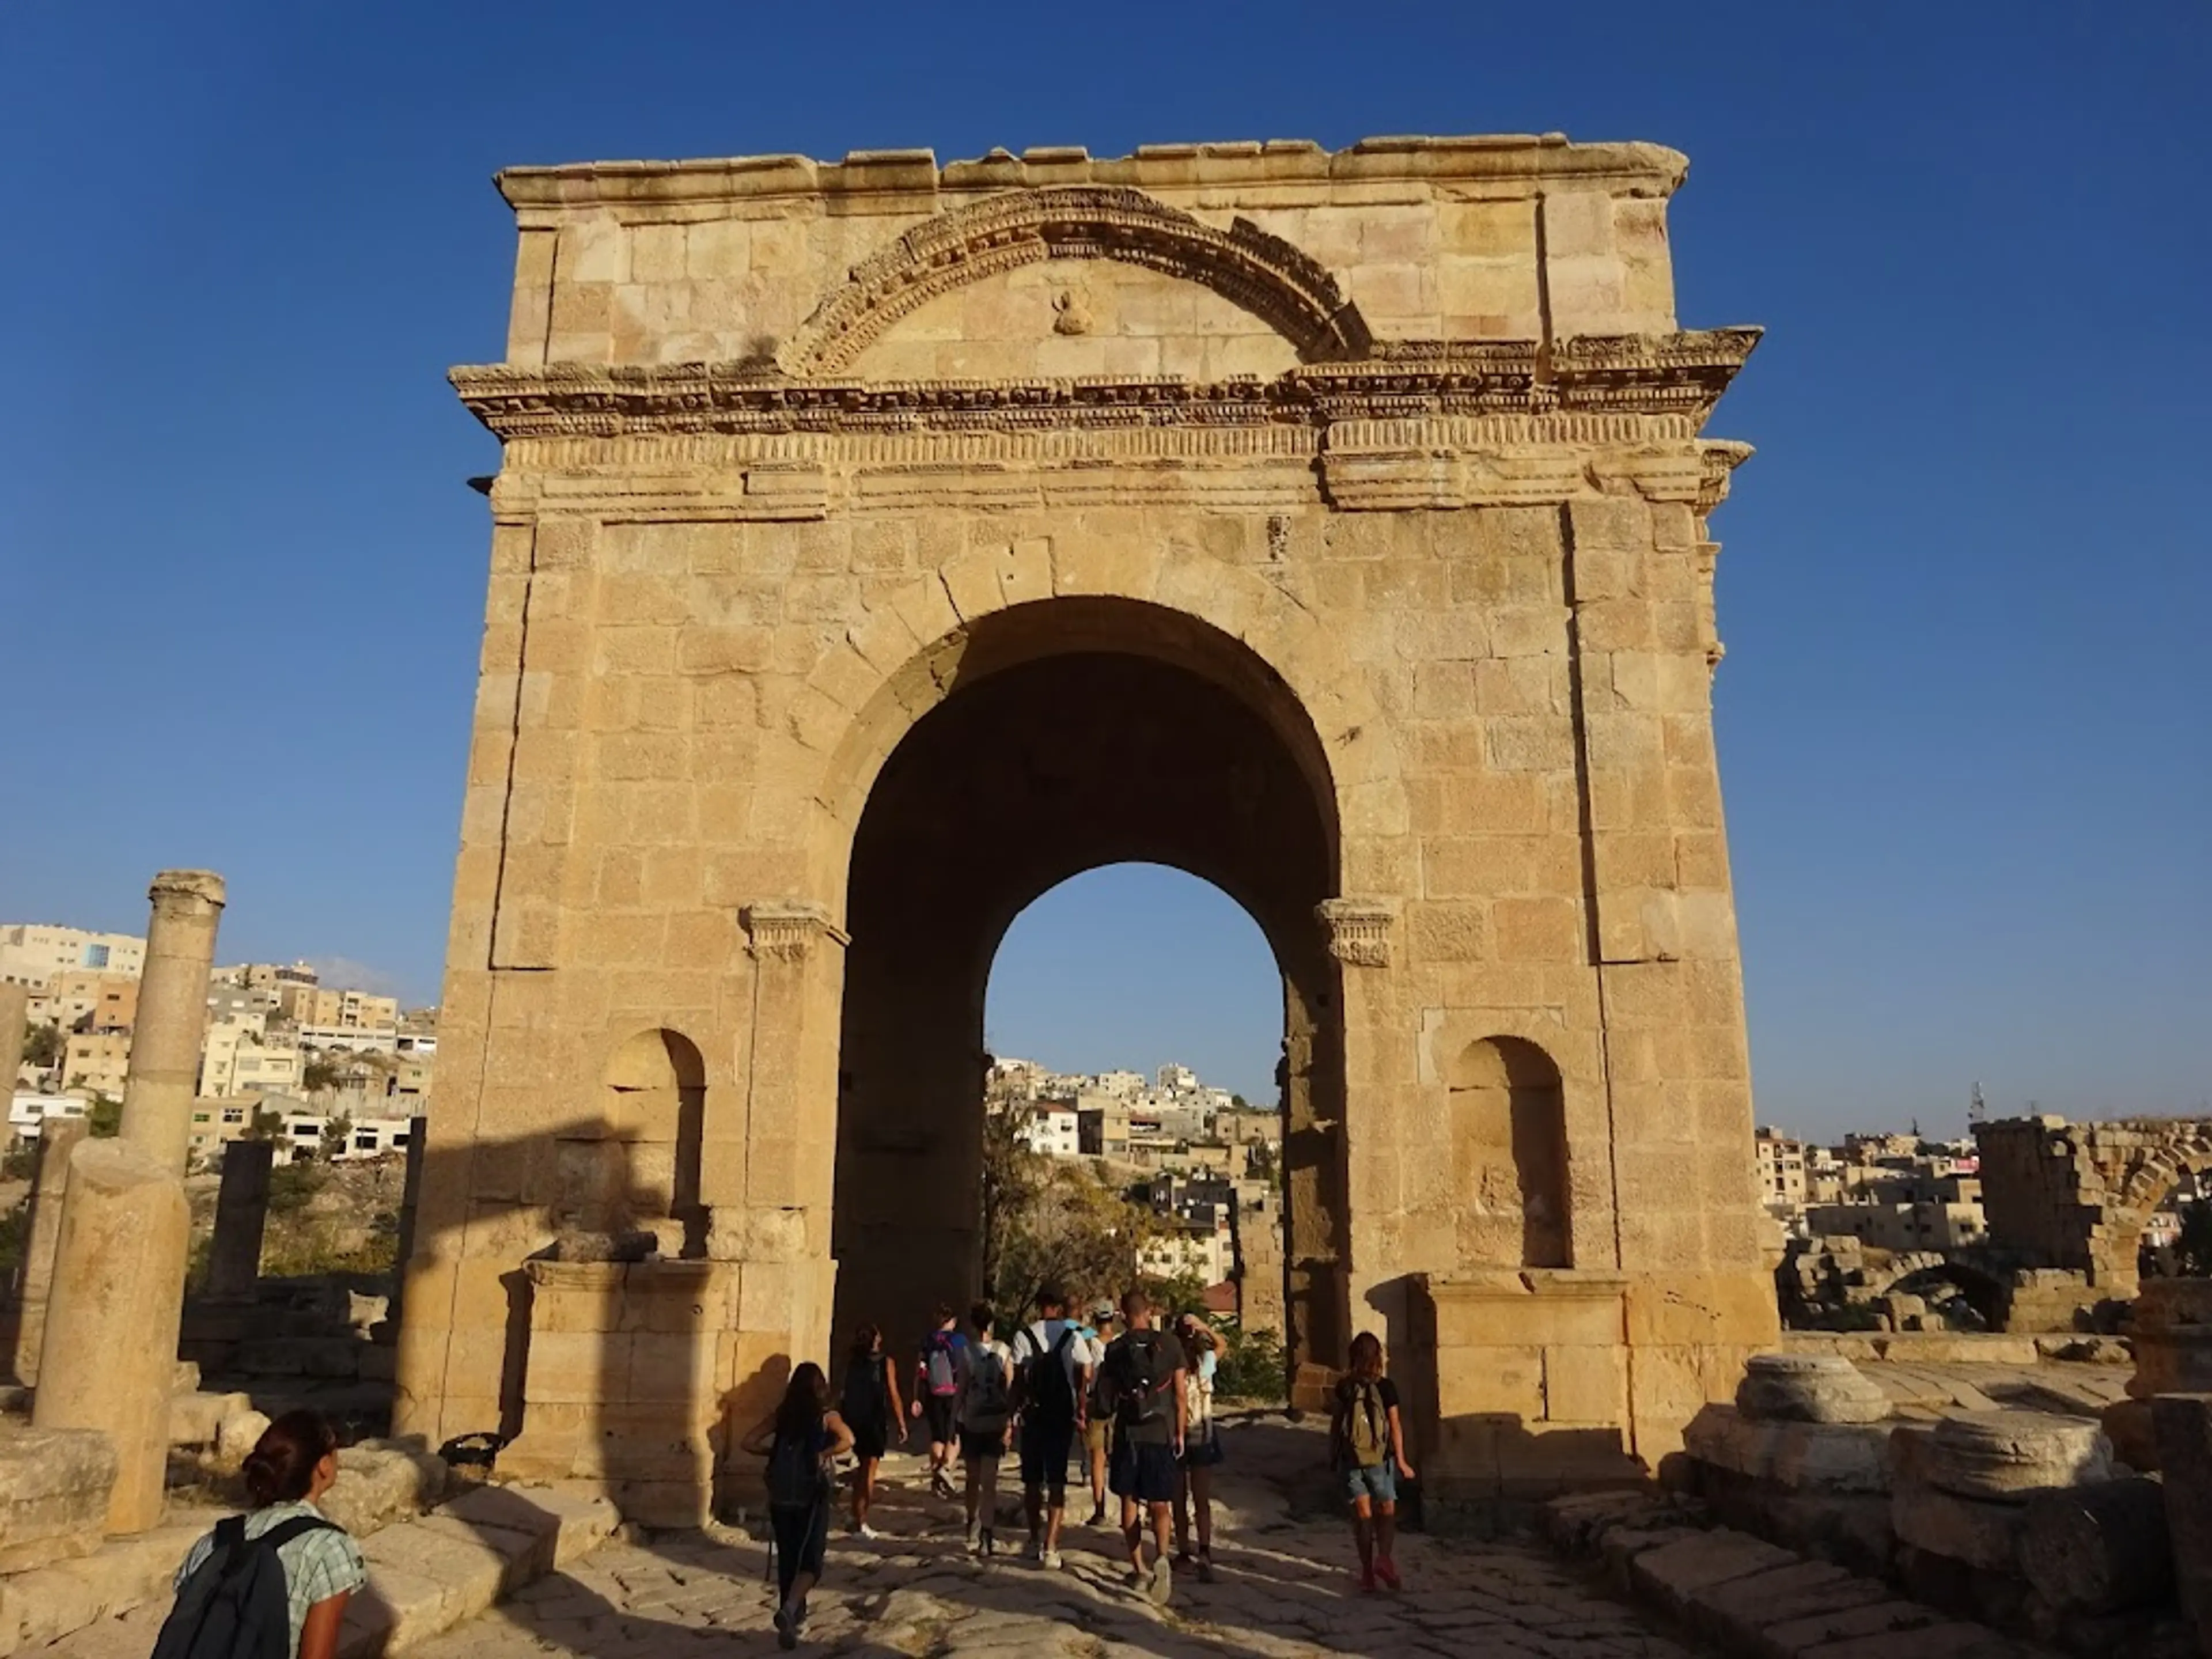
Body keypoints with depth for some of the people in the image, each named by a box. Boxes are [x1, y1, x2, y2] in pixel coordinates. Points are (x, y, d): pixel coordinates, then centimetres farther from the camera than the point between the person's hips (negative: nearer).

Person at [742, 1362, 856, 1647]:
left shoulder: (781, 1415, 5)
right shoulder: (827, 1416, -3)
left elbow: (749, 1443, 0)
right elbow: (848, 1441, -21)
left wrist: (774, 1452, 10)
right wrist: (822, 1455, -10)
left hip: (781, 1497, 3)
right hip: (812, 1497, -3)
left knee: (787, 1560, 16)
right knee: (810, 1560, 1)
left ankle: (794, 1618, 23)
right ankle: (789, 1610, -21)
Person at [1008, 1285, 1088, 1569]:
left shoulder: (1024, 1336, -2)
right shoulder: (1073, 1336, -1)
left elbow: (1018, 1378, -8)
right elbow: (1085, 1377, -7)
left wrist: (1017, 1409, -3)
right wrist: (1080, 1412, -2)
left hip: (1033, 1414, 0)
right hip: (1063, 1414, 0)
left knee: (1032, 1479, 14)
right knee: (1056, 1479, 4)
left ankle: (1036, 1540, 25)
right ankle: (1050, 1546, -7)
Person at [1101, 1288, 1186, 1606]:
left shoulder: (1115, 1349, -3)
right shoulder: (1169, 1344, -4)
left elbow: (1110, 1394, 7)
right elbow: (1180, 1394, -2)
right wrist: (1179, 1433, 7)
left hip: (1128, 1433, 0)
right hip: (1161, 1432, 0)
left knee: (1129, 1502, 13)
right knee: (1160, 1503, 7)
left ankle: (1139, 1569, 15)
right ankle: (1161, 1557, -18)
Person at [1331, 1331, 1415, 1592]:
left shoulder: (1344, 1387, -2)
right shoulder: (1385, 1387, -8)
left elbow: (1336, 1421, 2)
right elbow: (1395, 1425, -8)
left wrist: (1335, 1453, 14)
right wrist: (1401, 1460, -3)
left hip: (1350, 1458, 2)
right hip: (1379, 1458, -2)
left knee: (1362, 1514, 9)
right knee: (1387, 1511, 10)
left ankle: (1367, 1571, 9)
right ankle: (1384, 1557, -12)